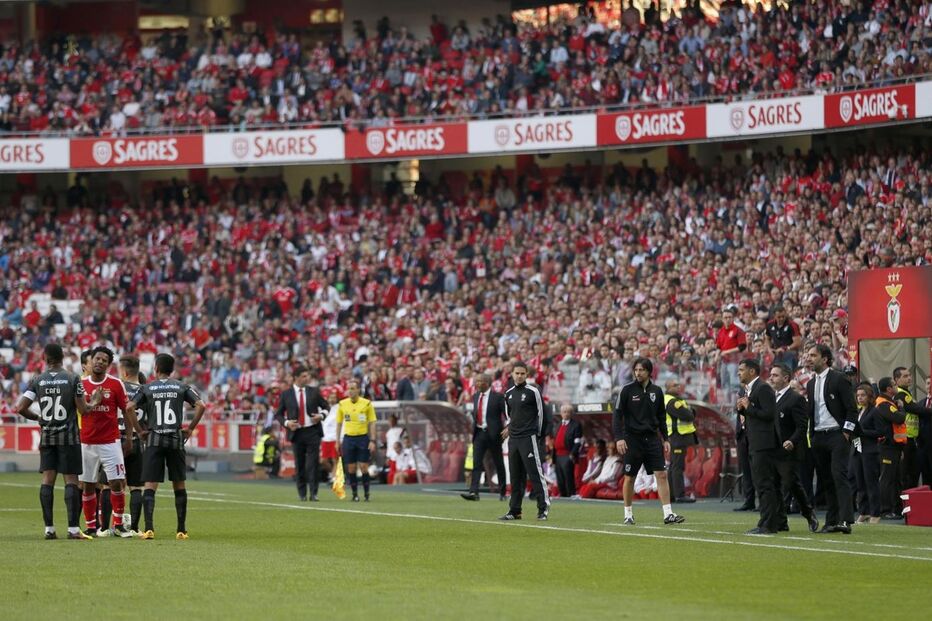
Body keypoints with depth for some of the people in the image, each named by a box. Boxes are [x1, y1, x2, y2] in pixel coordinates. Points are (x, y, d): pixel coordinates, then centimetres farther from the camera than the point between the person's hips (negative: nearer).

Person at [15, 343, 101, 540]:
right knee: (71, 480, -2)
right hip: (68, 436, -2)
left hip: (46, 436, 2)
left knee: (47, 479, 5)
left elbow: (21, 408, -4)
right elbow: (83, 409, -6)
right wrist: (94, 403, 15)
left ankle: (49, 528, 3)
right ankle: (73, 528, -8)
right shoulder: (73, 379, -5)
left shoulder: (37, 380, 0)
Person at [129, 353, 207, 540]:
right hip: (176, 440, 1)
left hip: (154, 440, -1)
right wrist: (191, 428, 4)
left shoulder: (147, 388, 5)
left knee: (150, 486, -2)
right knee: (179, 485, 11)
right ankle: (181, 530, 11)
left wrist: (139, 431, 3)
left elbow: (129, 408, -6)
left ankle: (149, 528, -16)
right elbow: (201, 405, -4)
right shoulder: (182, 387, 7)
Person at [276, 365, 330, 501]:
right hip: (297, 432, 0)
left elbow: (326, 406, 16)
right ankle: (302, 494, 14)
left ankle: (313, 493, -5)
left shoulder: (314, 391, 5)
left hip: (312, 431, 0)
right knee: (299, 464, 4)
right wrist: (286, 423, -11)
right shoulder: (286, 394, 2)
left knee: (313, 462, -7)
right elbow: (278, 414, 8)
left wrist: (321, 415, -5)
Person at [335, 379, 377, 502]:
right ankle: (355, 494, 9)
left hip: (363, 438, -2)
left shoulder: (367, 403, -2)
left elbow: (372, 423, 1)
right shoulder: (342, 404, 5)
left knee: (364, 467, -5)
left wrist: (372, 440, -7)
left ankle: (367, 494, 4)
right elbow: (339, 424, 12)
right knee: (351, 468, 1)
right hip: (348, 438, 2)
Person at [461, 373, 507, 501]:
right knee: (476, 463, -8)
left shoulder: (497, 397, -8)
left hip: (493, 433, -4)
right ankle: (473, 492, -16)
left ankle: (502, 492, 20)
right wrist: (473, 428, 12)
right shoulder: (476, 396, 10)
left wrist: (507, 429, -16)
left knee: (498, 464, 8)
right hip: (479, 432, 4)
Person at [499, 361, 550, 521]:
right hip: (513, 439, 6)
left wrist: (537, 433, 3)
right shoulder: (509, 394, 13)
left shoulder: (533, 391, -5)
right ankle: (514, 510, 12)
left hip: (529, 438, -6)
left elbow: (540, 413, -1)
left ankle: (543, 508, -8)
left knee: (535, 473, -9)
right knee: (515, 476, 8)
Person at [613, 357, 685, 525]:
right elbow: (617, 415, -6)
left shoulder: (656, 391, 7)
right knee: (630, 478, 3)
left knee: (662, 475, -6)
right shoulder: (627, 390, -5)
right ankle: (628, 514, 17)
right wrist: (619, 438, -16)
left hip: (652, 438, 3)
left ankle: (668, 514, -8)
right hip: (632, 439, -3)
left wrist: (665, 439, 12)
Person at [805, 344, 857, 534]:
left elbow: (851, 409, -7)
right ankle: (832, 521, 8)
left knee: (839, 476, -16)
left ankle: (845, 520, -23)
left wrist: (846, 433, -12)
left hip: (836, 434, -7)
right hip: (818, 437, 7)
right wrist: (812, 436, 13)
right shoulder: (811, 384, 17)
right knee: (826, 480, 6)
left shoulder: (839, 379, -5)